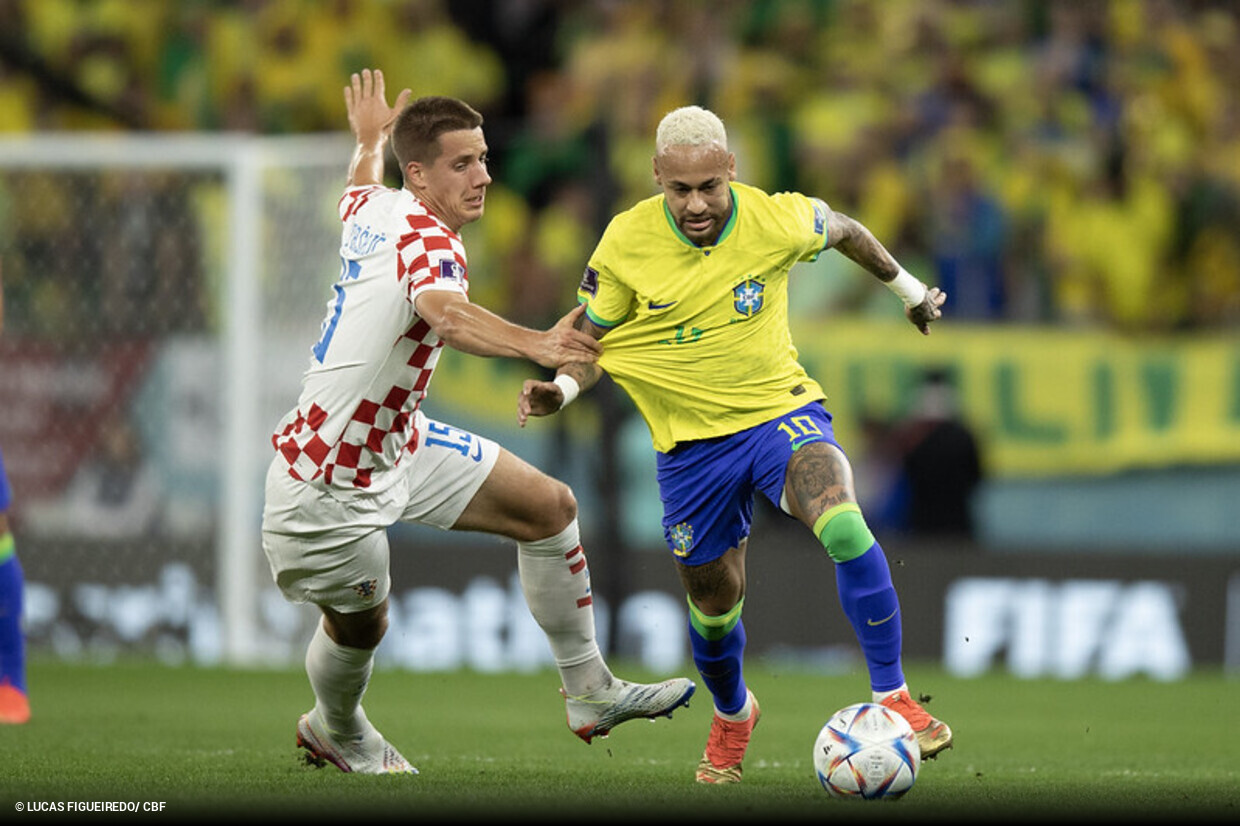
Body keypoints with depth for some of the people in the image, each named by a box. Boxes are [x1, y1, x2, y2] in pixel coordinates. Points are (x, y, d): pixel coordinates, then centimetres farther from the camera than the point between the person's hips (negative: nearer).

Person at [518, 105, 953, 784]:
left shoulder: (777, 221, -15)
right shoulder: (626, 243, -14)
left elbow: (841, 230, 9)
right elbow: (592, 339, -1)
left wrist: (907, 287, 24)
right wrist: (562, 387, -22)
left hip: (782, 412, -1)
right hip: (690, 442, 1)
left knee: (844, 525, -31)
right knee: (713, 605, 12)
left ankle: (892, 697, -20)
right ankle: (732, 716, 46)